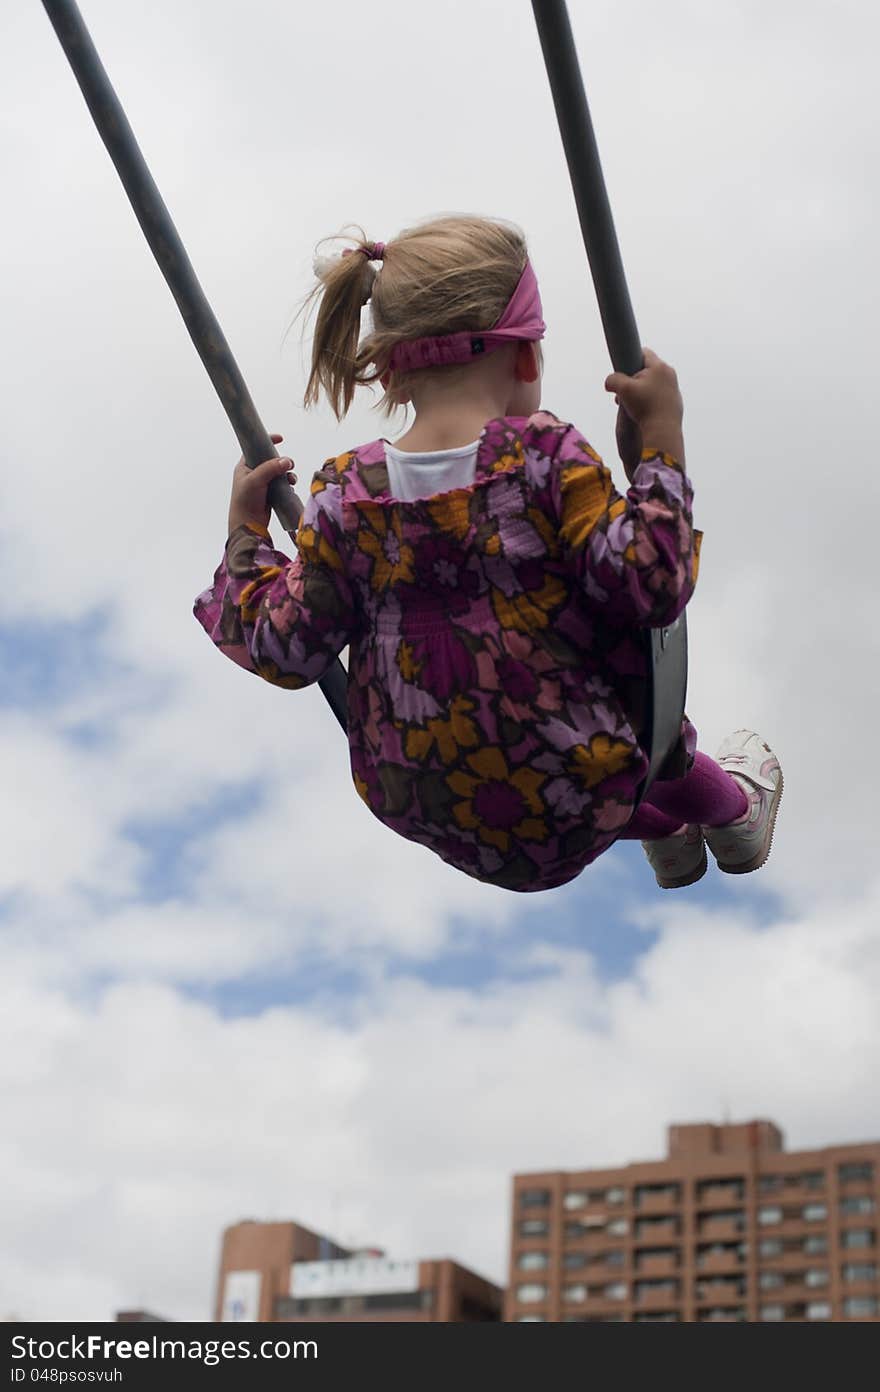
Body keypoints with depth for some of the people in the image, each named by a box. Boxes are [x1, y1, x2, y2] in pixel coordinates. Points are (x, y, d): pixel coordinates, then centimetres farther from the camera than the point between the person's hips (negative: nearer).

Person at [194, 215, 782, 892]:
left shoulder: (346, 496, -8)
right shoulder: (546, 456, -18)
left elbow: (283, 651, -3)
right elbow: (651, 585, -19)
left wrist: (246, 531, 11)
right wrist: (661, 437, -12)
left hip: (421, 806, 3)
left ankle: (661, 826, 55)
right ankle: (728, 807, 56)